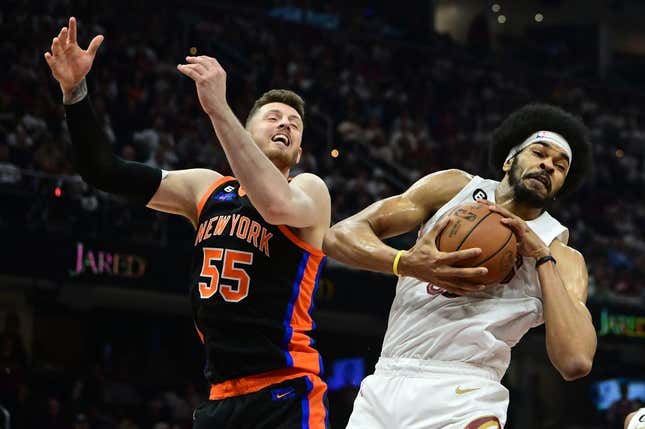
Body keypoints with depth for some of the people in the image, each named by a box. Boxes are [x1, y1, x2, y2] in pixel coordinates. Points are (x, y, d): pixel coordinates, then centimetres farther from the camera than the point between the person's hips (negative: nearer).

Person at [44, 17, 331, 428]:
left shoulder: (311, 190, -1)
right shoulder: (207, 187, 13)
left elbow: (277, 204, -26)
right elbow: (107, 172, 10)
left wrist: (218, 107, -28)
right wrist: (75, 91, -4)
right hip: (222, 395, 5)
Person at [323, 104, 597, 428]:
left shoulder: (561, 257, 3)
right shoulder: (454, 189, 8)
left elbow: (575, 362, -14)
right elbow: (340, 236, 1)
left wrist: (542, 257, -11)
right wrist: (404, 263, -18)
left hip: (461, 398, -2)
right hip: (383, 385, 2)